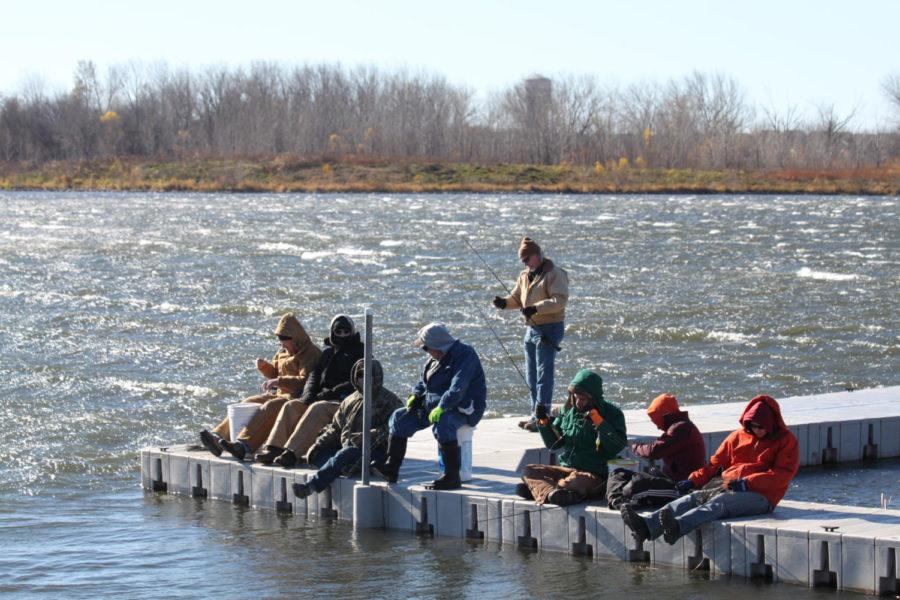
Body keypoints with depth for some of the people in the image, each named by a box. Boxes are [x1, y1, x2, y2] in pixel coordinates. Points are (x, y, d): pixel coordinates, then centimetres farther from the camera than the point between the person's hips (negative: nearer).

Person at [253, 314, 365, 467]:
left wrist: (331, 393, -16)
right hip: (322, 397, 7)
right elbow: (315, 374, 17)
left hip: (345, 401, -7)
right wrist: (309, 394, -5)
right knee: (291, 406, -16)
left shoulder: (360, 353, 4)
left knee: (317, 409, -35)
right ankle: (273, 448, -30)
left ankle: (292, 453, -48)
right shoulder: (328, 352, 23)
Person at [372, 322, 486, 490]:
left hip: (463, 409, -9)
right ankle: (392, 468, 1)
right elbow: (424, 381, 22)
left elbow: (457, 389, -29)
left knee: (442, 423, -39)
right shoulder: (437, 358, 10)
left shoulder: (465, 356, -18)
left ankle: (452, 477, -36)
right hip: (433, 406, 9)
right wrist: (415, 395, 3)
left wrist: (441, 408, -37)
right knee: (400, 417, 3)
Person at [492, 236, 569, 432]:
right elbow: (516, 298, 19)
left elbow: (560, 300, -21)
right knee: (531, 376, 13)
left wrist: (536, 308, -32)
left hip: (549, 329, -9)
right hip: (531, 328, 9)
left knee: (543, 373, -10)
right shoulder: (525, 275, 15)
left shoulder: (554, 274, -11)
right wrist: (505, 303, -4)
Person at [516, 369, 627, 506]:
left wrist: (599, 423, -21)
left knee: (576, 481, -41)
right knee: (528, 471, -15)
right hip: (565, 468, 6)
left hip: (594, 475, -6)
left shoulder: (611, 413, -3)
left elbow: (616, 447, -15)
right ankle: (551, 492, -43)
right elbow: (553, 444, 17)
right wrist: (544, 423, 1)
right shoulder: (568, 410, 11)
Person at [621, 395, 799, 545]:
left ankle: (677, 527, -64)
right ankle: (647, 525, -46)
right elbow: (716, 463, 21)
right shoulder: (738, 436, 21)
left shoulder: (786, 441, 5)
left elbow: (783, 474, -8)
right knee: (694, 498, -23)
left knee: (718, 503, -35)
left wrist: (747, 483, -18)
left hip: (760, 496, -6)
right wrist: (693, 480, 4)